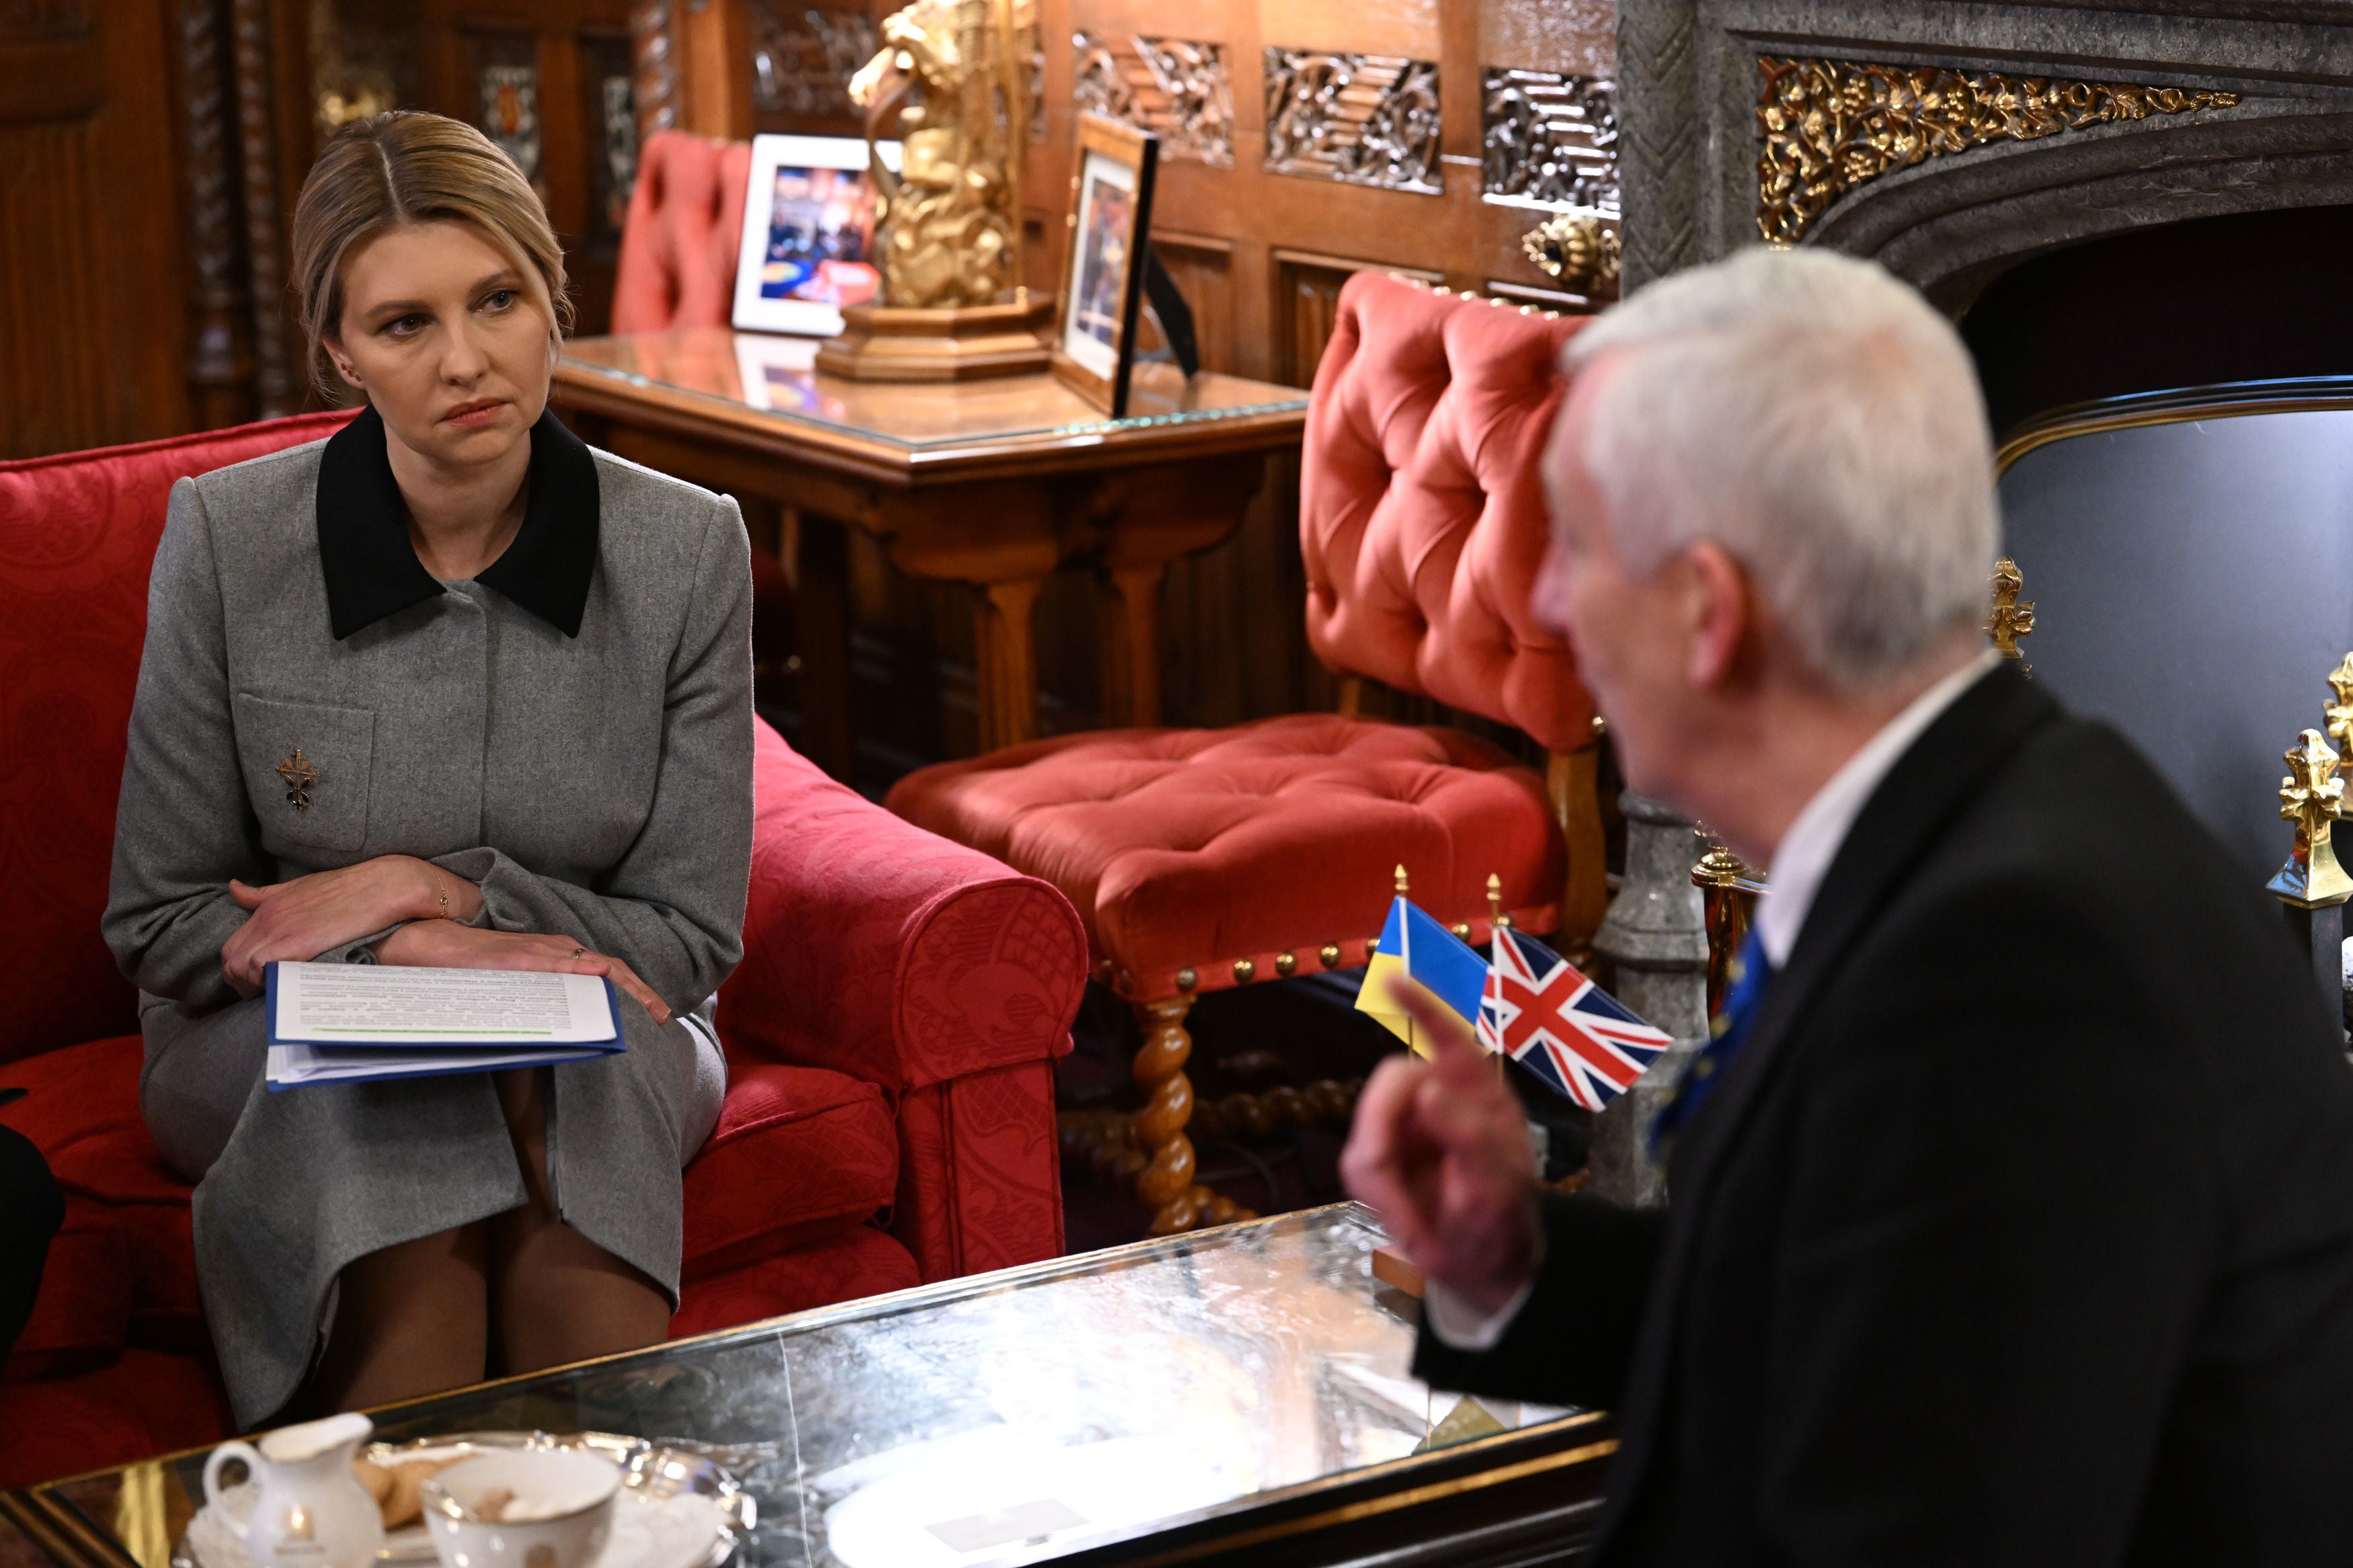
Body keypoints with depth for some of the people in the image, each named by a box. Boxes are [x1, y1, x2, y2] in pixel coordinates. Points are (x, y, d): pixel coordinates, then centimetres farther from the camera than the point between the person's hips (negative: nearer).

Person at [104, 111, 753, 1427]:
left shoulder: (687, 550, -6)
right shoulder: (227, 540, -8)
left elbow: (692, 938, -2)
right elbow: (161, 924, -2)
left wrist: (435, 886, -16)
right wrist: (417, 954, -18)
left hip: (597, 1050, 1)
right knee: (370, 1113, -34)